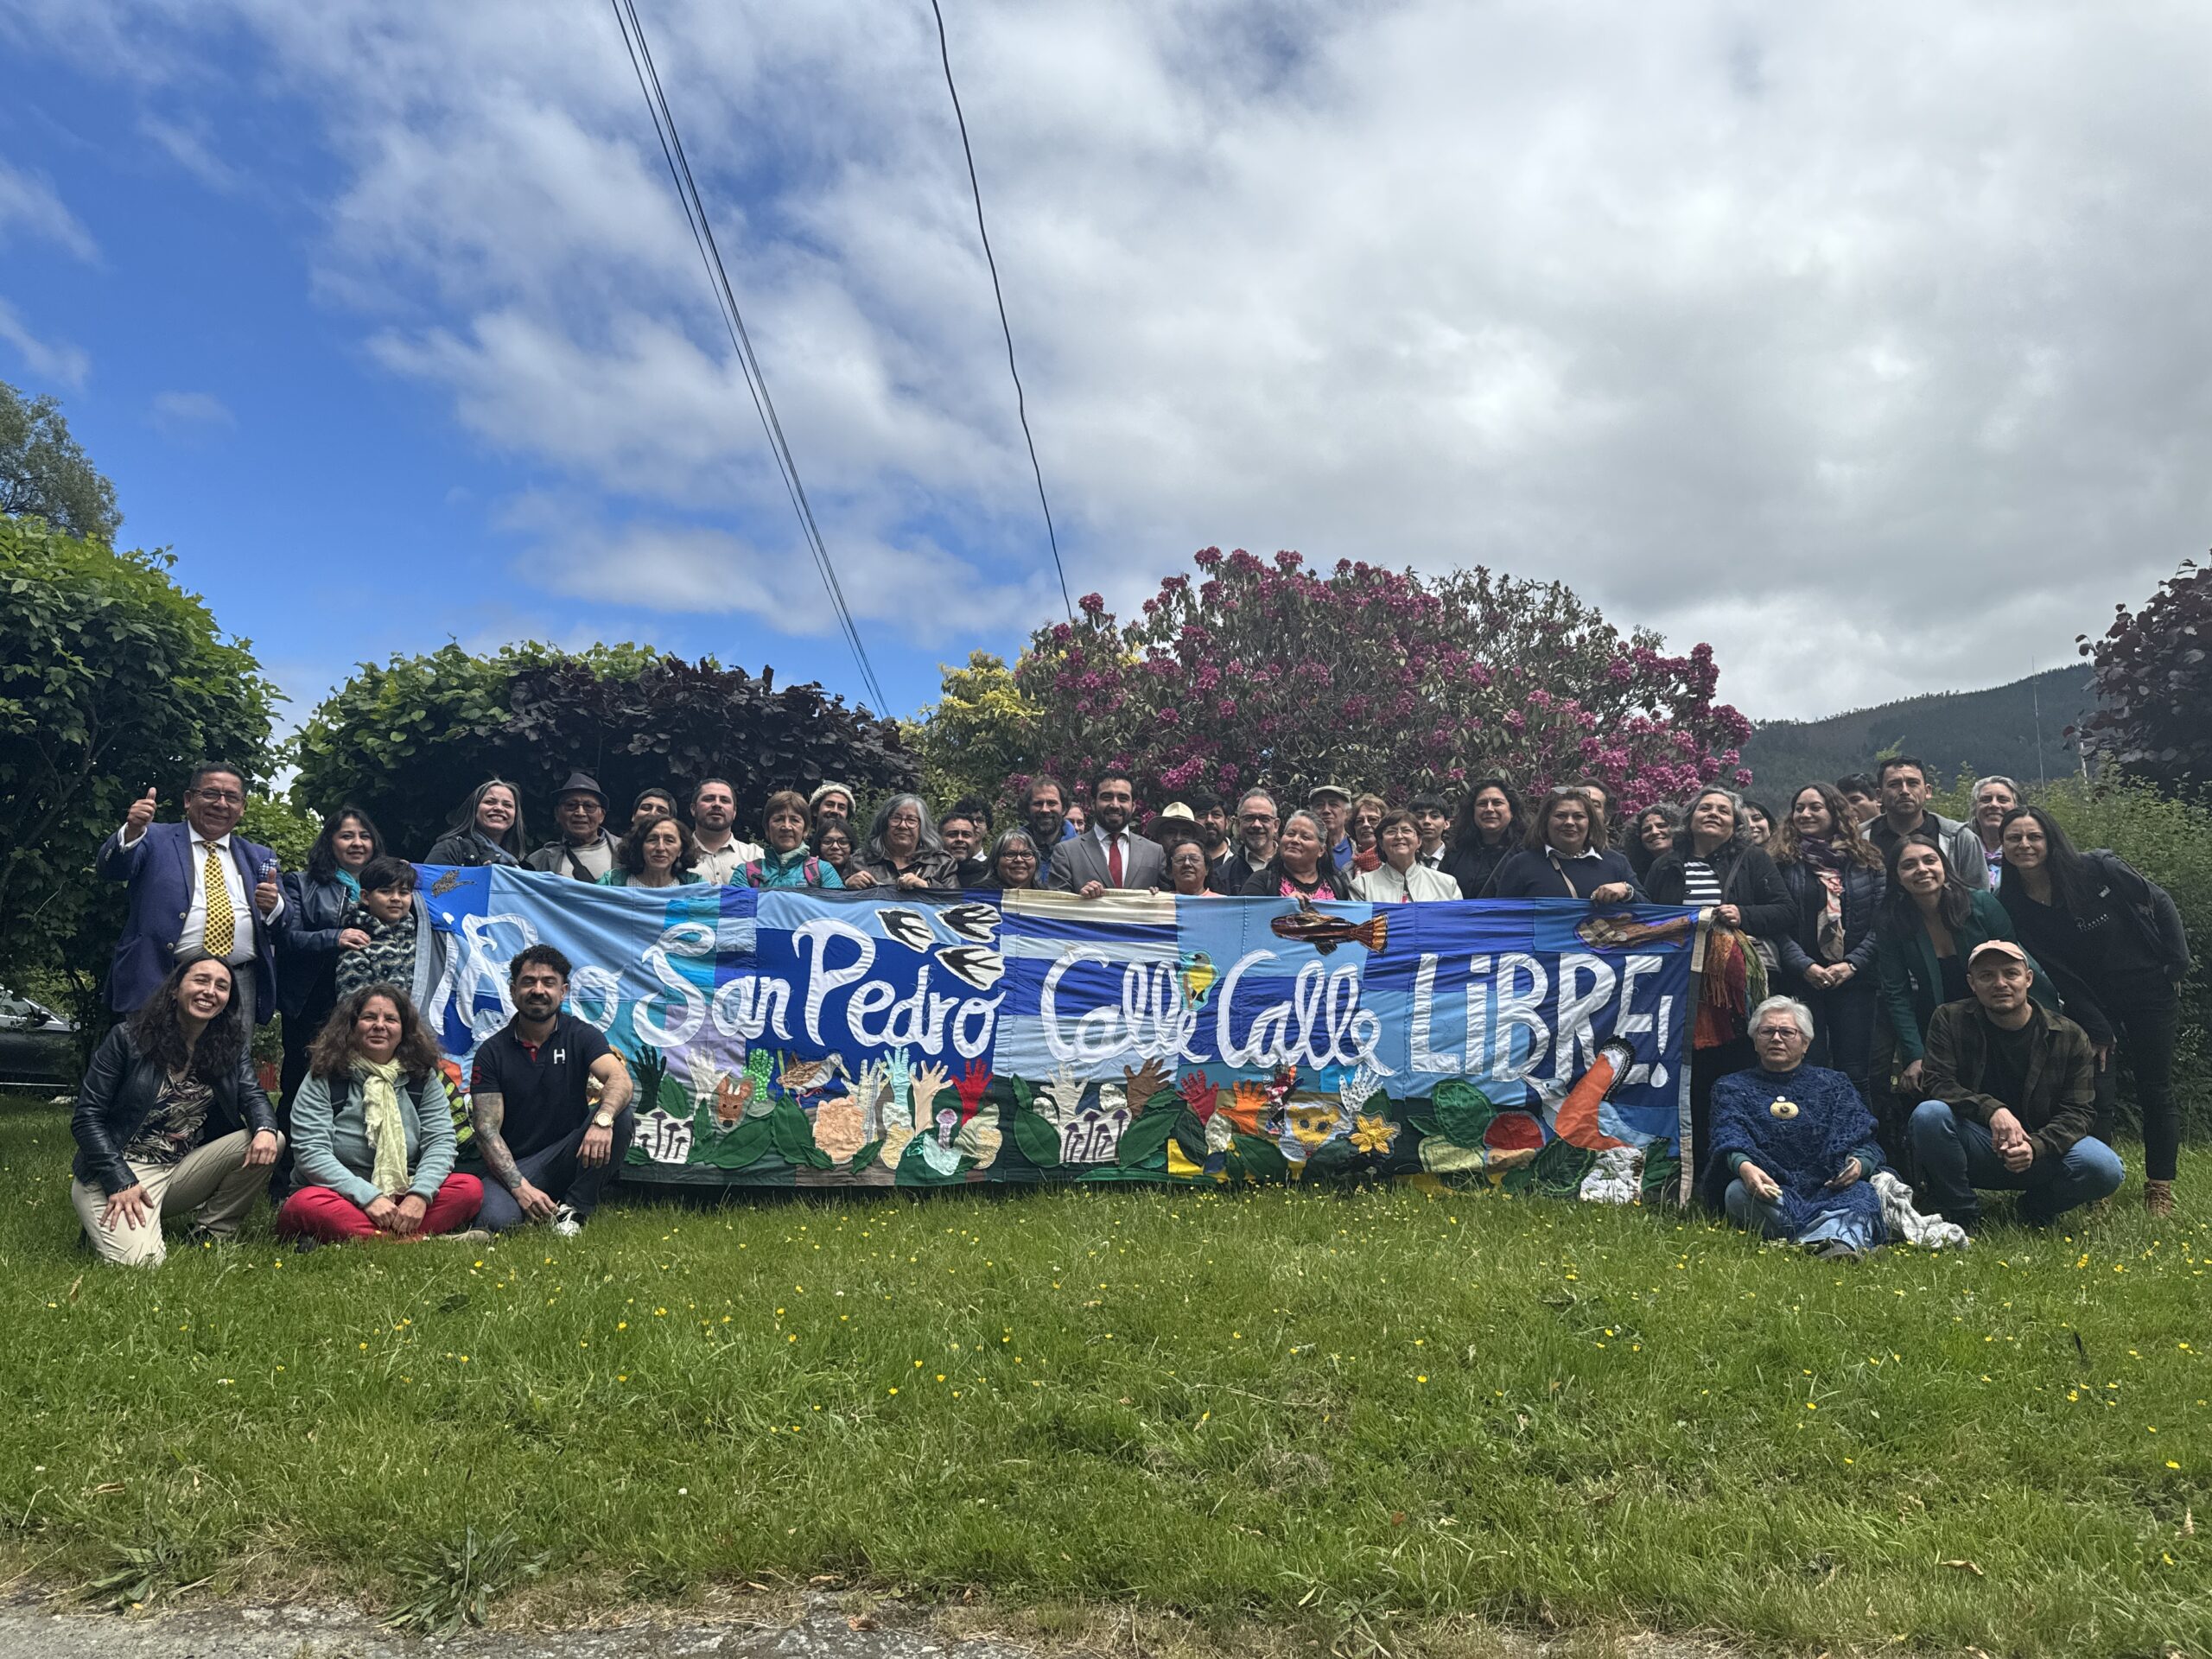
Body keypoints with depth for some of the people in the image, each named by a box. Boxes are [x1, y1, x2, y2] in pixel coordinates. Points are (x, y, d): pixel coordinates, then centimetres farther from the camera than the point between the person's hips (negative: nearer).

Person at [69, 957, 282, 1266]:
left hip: (182, 1171, 5)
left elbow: (252, 1096, -4)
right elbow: (87, 1117, -10)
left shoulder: (230, 1047, 5)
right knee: (140, 1260, -29)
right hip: (119, 1170, -5)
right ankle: (107, 1227, 7)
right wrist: (120, 1183, -21)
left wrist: (265, 1129, -30)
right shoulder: (128, 1039, -8)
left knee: (272, 1141, -16)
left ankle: (212, 1233, -1)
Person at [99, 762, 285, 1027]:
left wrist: (273, 907, -9)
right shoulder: (155, 839, 10)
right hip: (161, 984, -2)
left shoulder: (259, 857, 18)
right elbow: (114, 867, -9)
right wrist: (132, 831, -28)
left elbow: (282, 926, 14)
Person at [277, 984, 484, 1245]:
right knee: (304, 1205, -35)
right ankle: (424, 1241, -43)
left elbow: (440, 1140, -3)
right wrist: (369, 1198, -25)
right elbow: (311, 1152, -13)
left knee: (470, 1188, -22)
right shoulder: (322, 1080, -1)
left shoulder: (423, 1078, 7)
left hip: (404, 1200, 2)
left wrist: (419, 1196, -23)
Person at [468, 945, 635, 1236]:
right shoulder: (491, 1051, 0)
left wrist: (602, 1119, -43)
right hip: (515, 1164, -1)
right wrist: (520, 1186, -22)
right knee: (497, 1219, -33)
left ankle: (573, 1210, -14)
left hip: (569, 1157, 1)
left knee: (621, 1116, -26)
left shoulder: (580, 1036, 0)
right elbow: (487, 1128, -7)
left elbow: (620, 1079, -19)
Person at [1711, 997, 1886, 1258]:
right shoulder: (1732, 1087, 19)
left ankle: (1840, 1241, -61)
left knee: (1861, 1192, -31)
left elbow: (1866, 1141, 11)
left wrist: (1860, 1163, -15)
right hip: (1770, 1191, -1)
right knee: (1739, 1191, -33)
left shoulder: (1833, 1084, 24)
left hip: (1829, 1190, 1)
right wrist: (1743, 1166, -25)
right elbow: (1729, 1138, 0)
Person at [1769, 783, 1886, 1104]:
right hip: (1802, 981, -1)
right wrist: (1805, 966, -14)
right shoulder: (1783, 863, 5)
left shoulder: (1866, 863, 9)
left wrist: (1851, 964, -10)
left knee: (1855, 1073, 3)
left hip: (1854, 980, 1)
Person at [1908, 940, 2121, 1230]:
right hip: (1974, 1152, -1)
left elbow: (2080, 1111, -5)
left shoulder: (2069, 1037, -2)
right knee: (1929, 1114, -32)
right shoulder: (1950, 1020, -3)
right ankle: (1962, 1213, -8)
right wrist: (1992, 1110, -31)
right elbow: (1935, 1082, -13)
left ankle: (2040, 1204, 7)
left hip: (2041, 1151, 1)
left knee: (2105, 1169, -28)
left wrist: (2036, 1147, -24)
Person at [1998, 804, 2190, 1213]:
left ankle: (2160, 1188, 18)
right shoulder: (2011, 906, -11)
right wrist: (2097, 1028, -9)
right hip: (2092, 1006, 1)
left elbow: (2160, 903, -2)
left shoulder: (2099, 870, -15)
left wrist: (2177, 966, -3)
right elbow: (2058, 974, -8)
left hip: (2150, 993, -1)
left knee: (2156, 1092, 6)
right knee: (2096, 1094, -6)